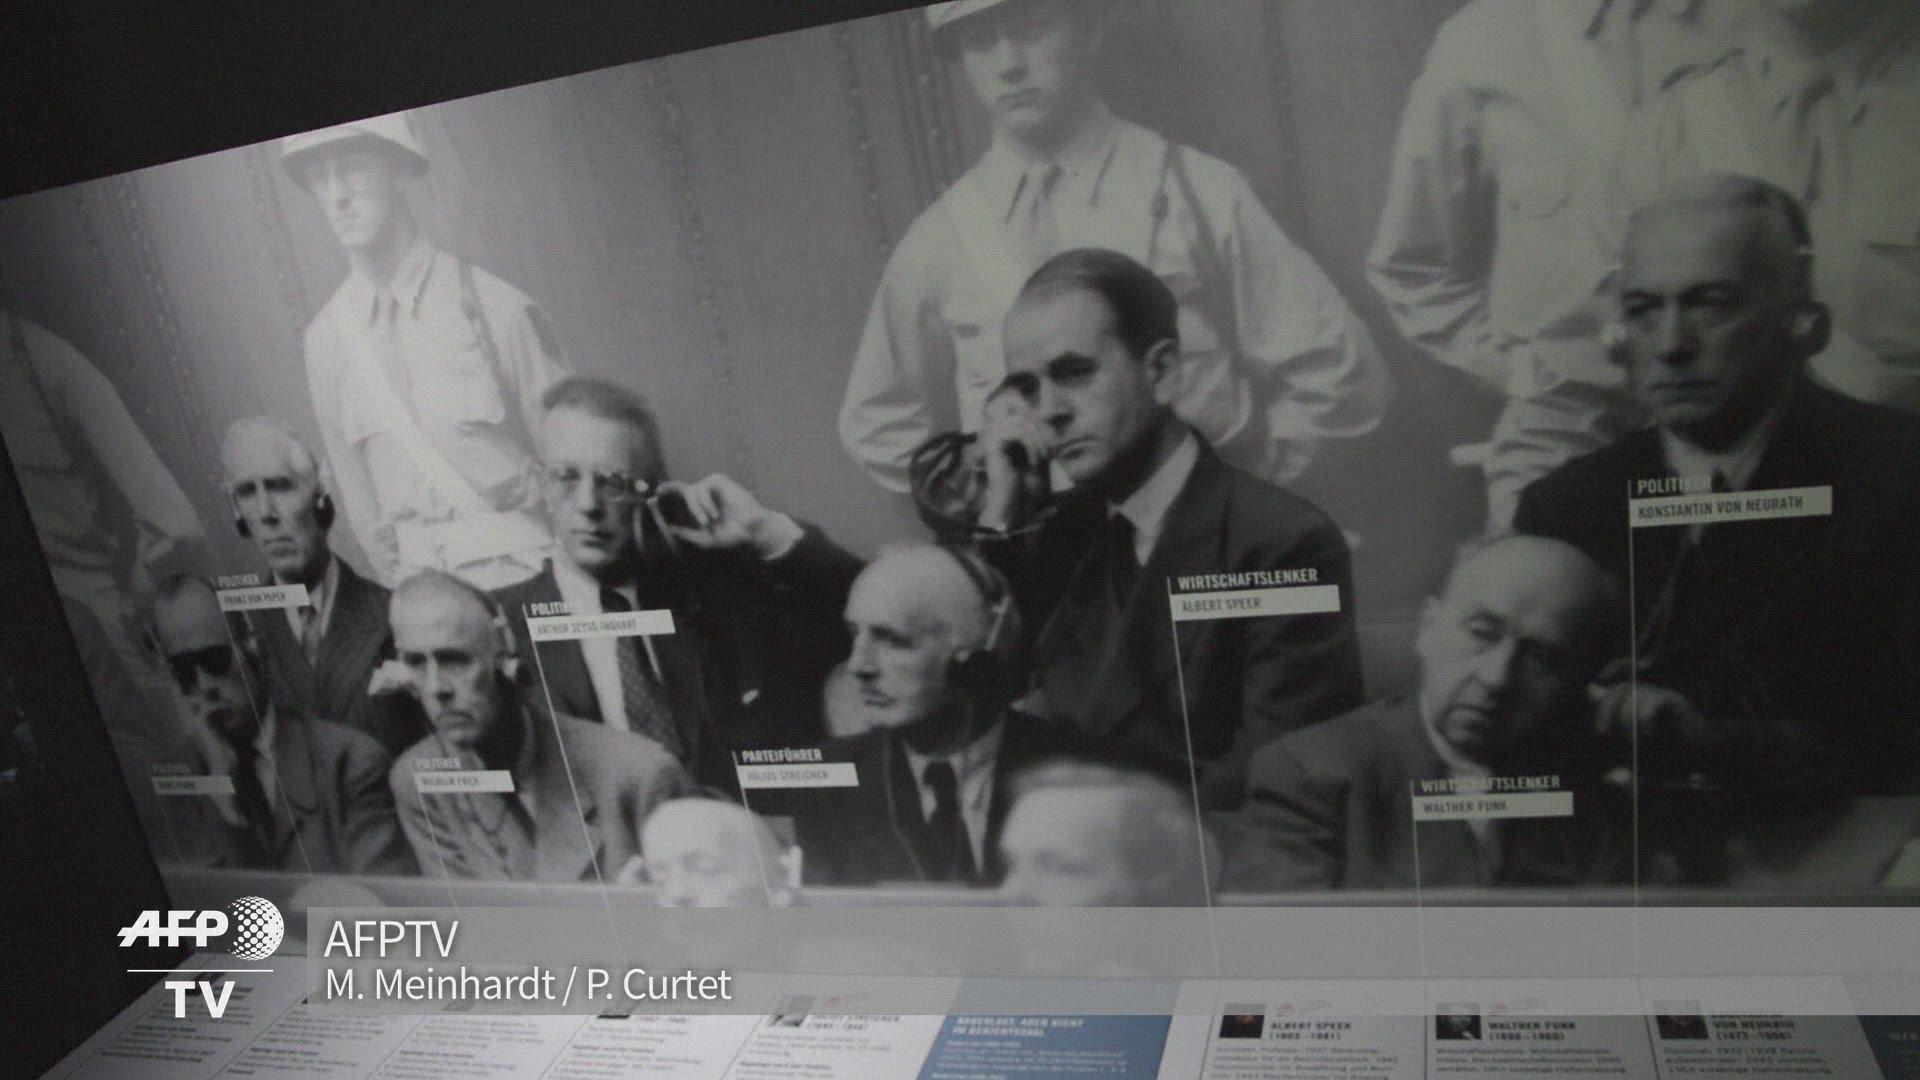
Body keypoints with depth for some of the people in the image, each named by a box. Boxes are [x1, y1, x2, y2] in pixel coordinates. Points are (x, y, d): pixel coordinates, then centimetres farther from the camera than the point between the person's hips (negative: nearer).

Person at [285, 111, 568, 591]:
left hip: (520, 564, -3)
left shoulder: (492, 306, -10)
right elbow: (352, 483, 9)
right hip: (419, 577, 3)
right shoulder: (325, 337, 2)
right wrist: (392, 580, 7)